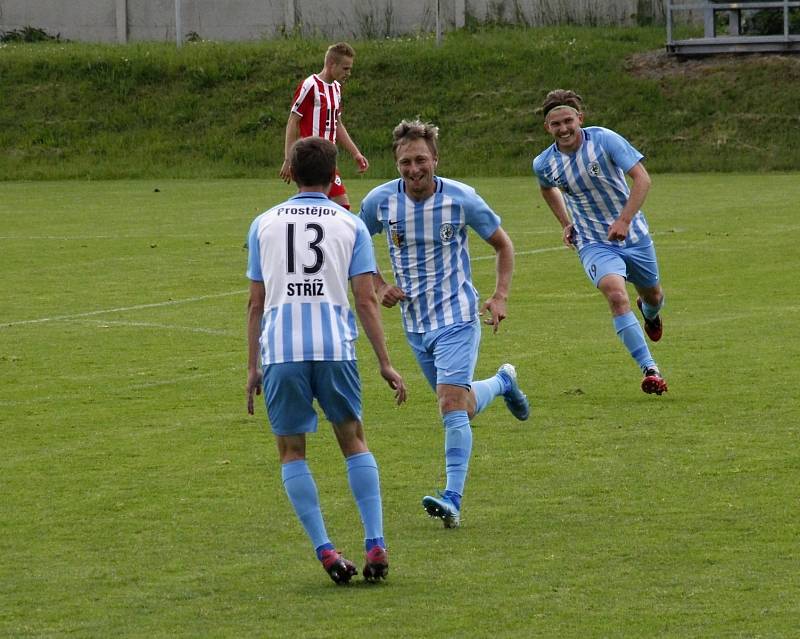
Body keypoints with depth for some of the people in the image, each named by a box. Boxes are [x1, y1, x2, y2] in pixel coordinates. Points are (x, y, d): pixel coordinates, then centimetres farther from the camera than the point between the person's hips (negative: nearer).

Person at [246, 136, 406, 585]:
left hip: (280, 350, 0)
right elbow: (366, 300, 2)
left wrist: (253, 367, 15)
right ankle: (376, 545, 4)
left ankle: (325, 550, -2)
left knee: (292, 451, 10)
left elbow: (256, 302, 11)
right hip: (334, 347, 0)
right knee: (354, 442, 15)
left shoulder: (264, 224, 12)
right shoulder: (350, 225, 9)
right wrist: (385, 364, 4)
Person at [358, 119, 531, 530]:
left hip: (457, 316, -4)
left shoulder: (461, 199, -13)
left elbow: (502, 244, 2)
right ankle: (502, 382, 50)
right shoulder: (380, 201, -7)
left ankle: (453, 500, -19)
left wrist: (500, 297, -7)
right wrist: (378, 286, -2)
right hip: (414, 322, 4)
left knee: (452, 406, -18)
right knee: (463, 407, 17)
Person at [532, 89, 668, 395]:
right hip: (594, 243, 0)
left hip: (633, 234, 0)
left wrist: (624, 220, -30)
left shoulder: (605, 140, -18)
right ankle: (650, 370, -27)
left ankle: (650, 312, 61)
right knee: (616, 295, -27)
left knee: (653, 296, 20)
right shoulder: (544, 164, -7)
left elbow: (642, 178, -20)